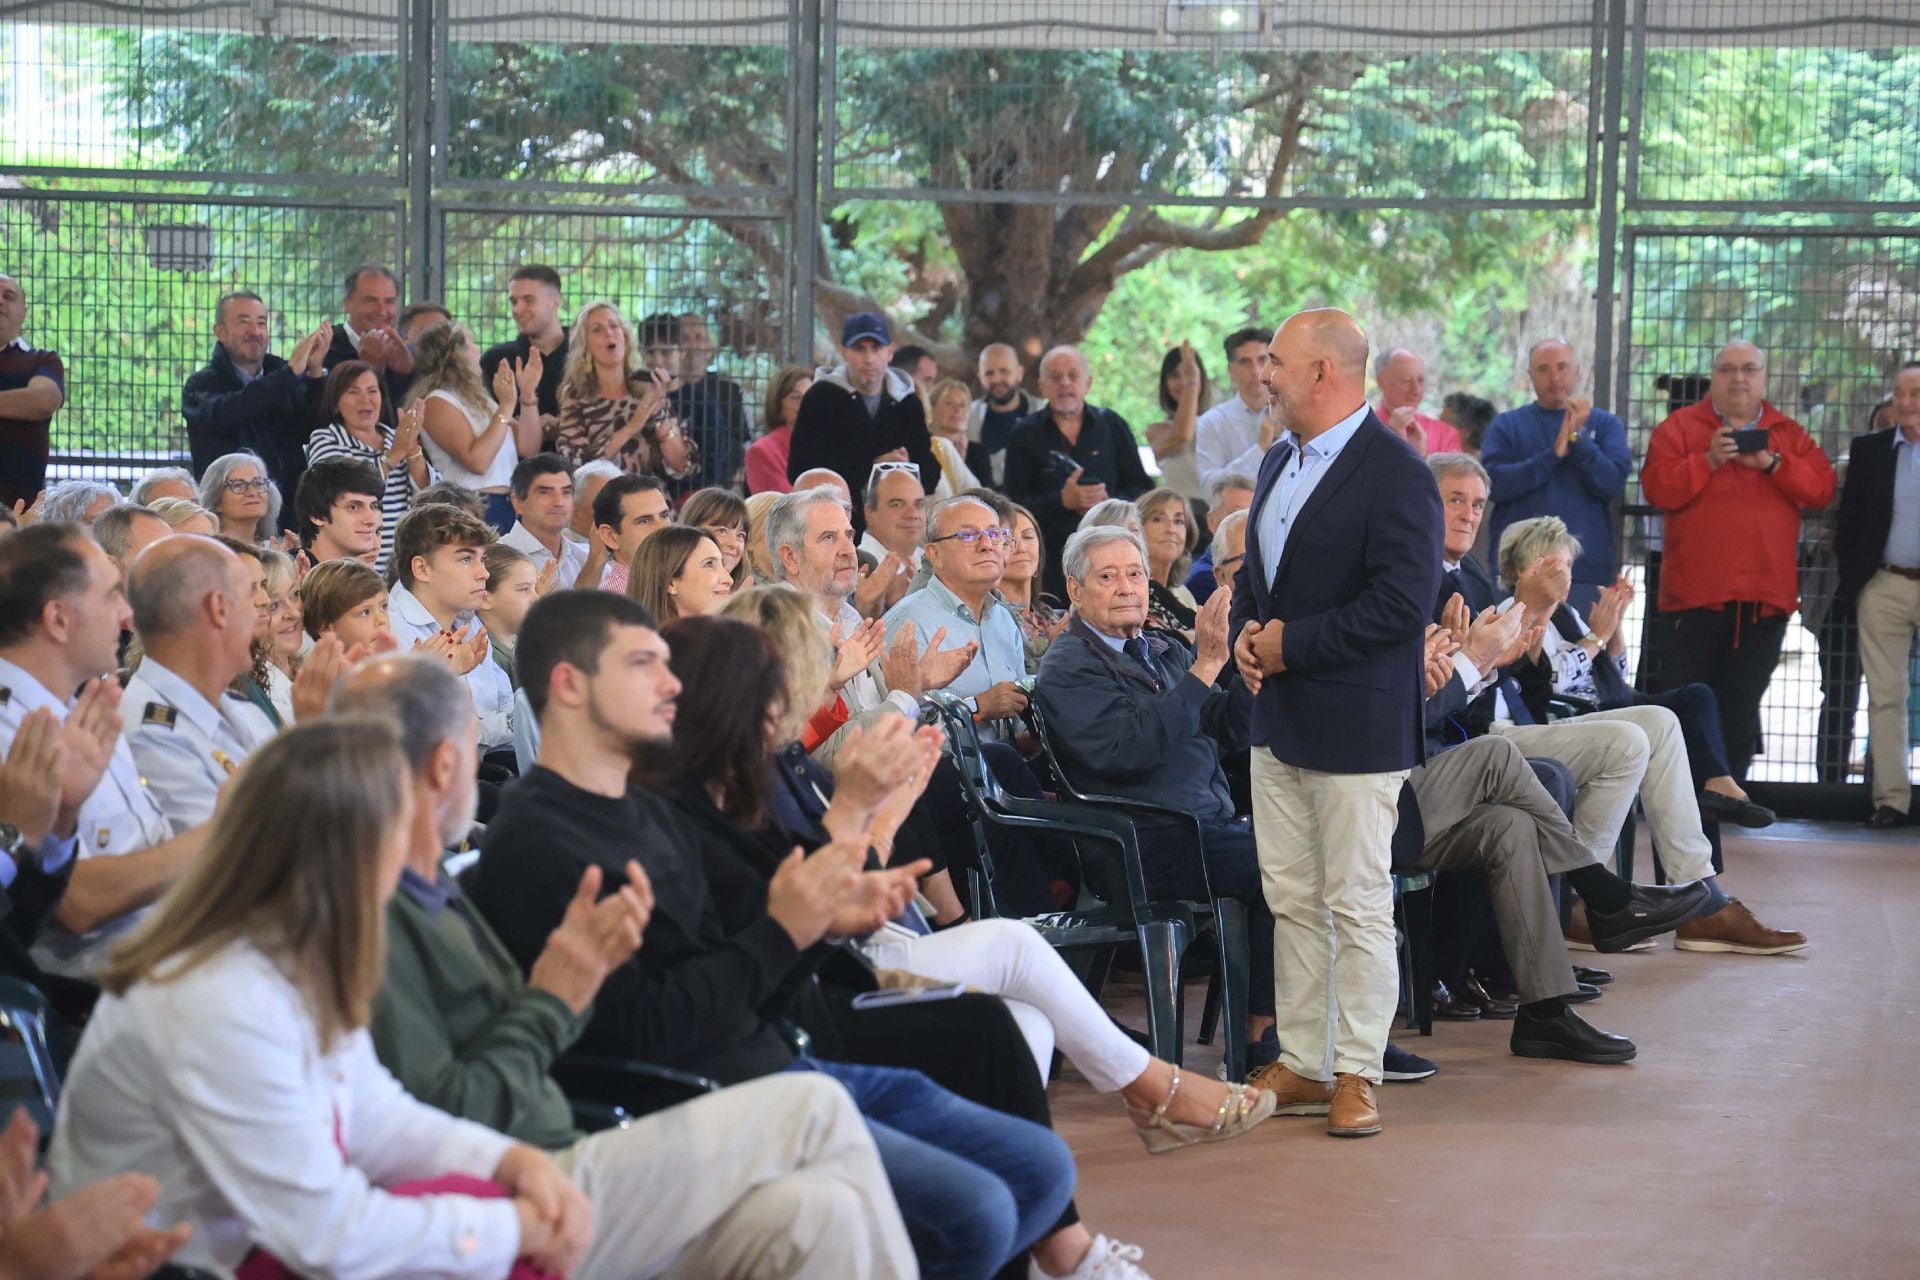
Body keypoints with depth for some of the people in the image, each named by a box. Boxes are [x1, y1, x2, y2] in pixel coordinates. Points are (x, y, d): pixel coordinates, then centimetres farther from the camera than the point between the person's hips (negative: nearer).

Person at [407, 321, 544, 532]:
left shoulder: (477, 398, 19)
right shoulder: (437, 402, -6)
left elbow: (528, 449, 14)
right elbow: (476, 461, -19)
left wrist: (528, 394, 8)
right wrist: (506, 406, -14)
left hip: (510, 506, 8)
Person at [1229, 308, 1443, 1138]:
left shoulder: (1394, 477, -14)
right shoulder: (1279, 463, 15)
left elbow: (1402, 603, -21)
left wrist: (1293, 643, -16)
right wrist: (1246, 630, 3)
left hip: (1356, 725, -9)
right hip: (1279, 719, 9)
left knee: (1357, 904, -2)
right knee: (1292, 901, 12)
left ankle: (1356, 1074, 6)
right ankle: (1301, 1065, 20)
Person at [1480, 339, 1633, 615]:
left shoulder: (1605, 424, 11)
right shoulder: (1507, 425, 10)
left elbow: (1613, 484, -3)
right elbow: (1495, 483, -6)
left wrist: (1577, 438, -11)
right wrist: (1553, 454, -13)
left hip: (1586, 572, 0)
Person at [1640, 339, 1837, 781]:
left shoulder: (1789, 434, 15)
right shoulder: (1679, 427, 6)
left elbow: (1821, 488, 1)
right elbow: (1658, 488, -7)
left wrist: (1772, 463, -12)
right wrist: (1708, 460, -17)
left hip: (1765, 596, 3)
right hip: (1694, 594, -3)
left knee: (1740, 711, 6)